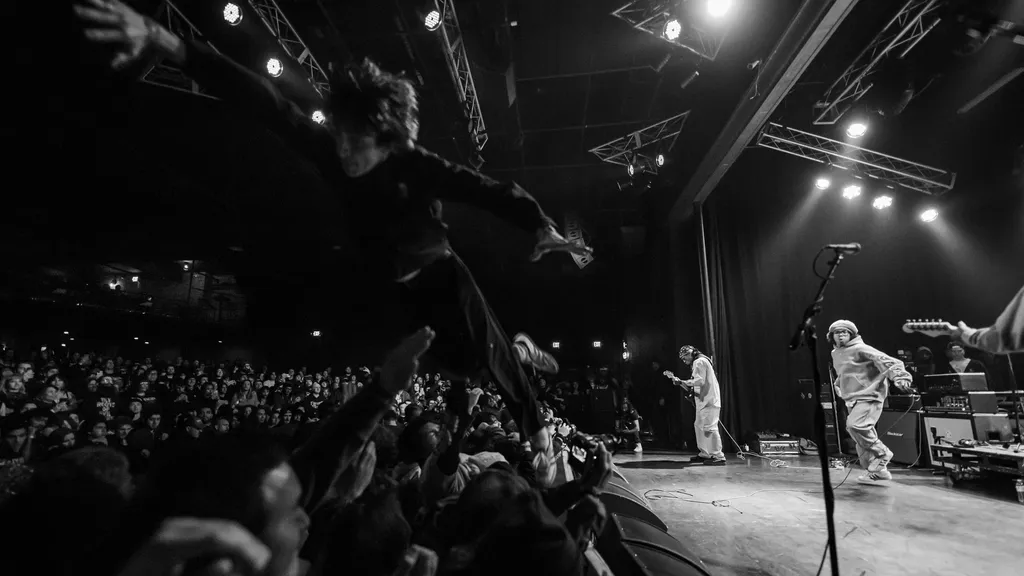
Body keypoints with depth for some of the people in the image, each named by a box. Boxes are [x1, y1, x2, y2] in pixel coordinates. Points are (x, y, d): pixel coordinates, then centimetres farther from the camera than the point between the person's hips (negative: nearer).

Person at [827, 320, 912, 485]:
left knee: (855, 425, -27)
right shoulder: (835, 353, 14)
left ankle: (881, 454, -5)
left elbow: (885, 361, -21)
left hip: (869, 397, -8)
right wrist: (838, 385, 25)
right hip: (852, 400, 9)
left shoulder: (860, 349, -11)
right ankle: (875, 471, 20)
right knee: (863, 442, 10)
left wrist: (899, 377, -34)